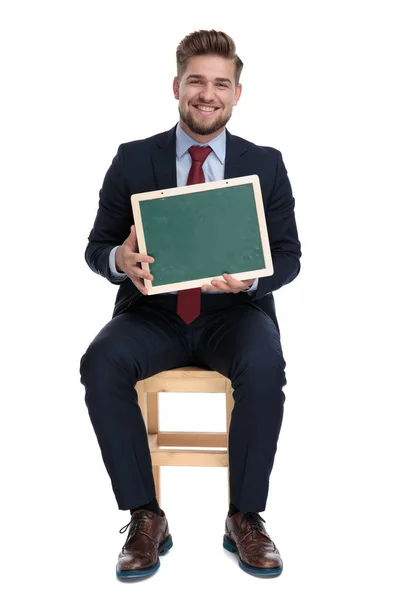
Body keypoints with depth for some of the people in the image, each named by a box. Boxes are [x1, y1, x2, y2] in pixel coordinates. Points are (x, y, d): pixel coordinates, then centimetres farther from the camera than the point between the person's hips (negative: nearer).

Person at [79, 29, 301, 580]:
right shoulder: (133, 160, 5)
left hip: (234, 312, 0)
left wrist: (251, 276, -20)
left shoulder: (266, 164, 6)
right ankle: (145, 517, -14)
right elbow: (96, 247, 5)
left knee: (264, 367, -33)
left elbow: (289, 256, 3)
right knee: (102, 364, -30)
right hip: (154, 312, 1)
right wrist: (120, 260, -20)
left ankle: (246, 517, -12)